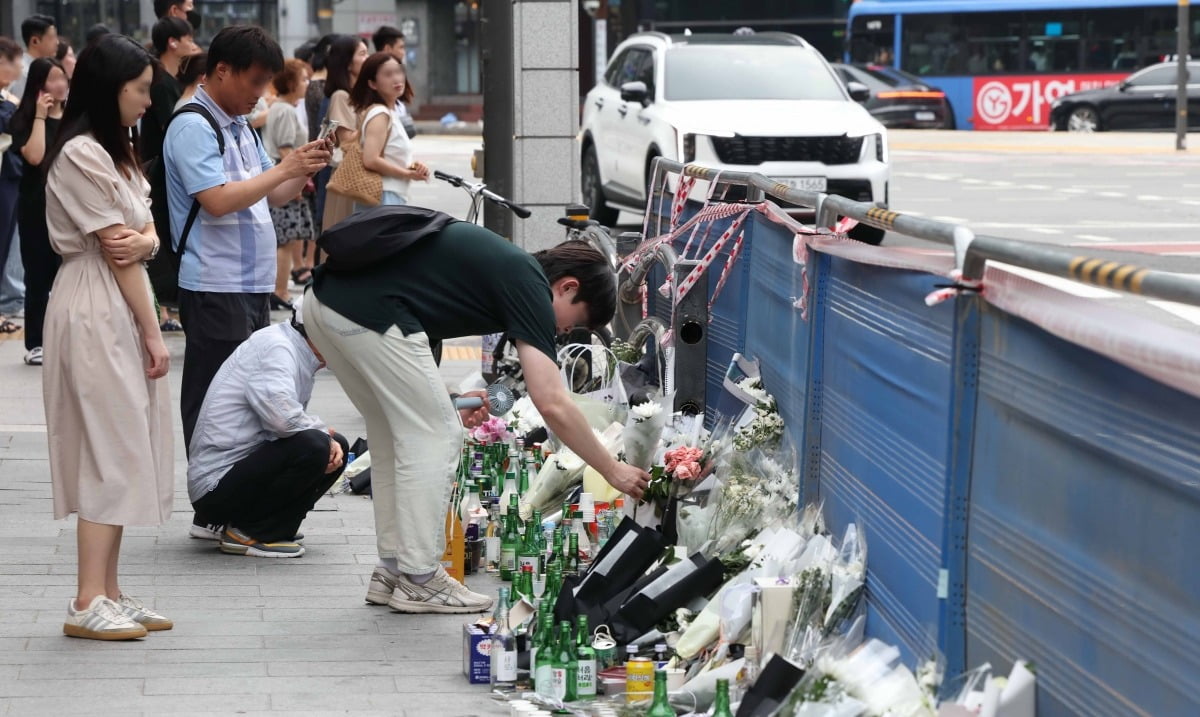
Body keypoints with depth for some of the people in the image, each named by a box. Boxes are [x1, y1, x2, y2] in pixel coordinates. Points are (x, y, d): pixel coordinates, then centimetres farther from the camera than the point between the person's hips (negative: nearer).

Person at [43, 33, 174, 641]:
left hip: (121, 312, 10)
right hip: (95, 313, -10)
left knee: (123, 454, 8)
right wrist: (153, 333, -12)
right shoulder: (80, 155, -15)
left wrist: (143, 240, -13)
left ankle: (107, 594, 12)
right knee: (111, 453, -10)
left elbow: (147, 236, 11)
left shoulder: (114, 151, 16)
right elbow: (114, 253, -15)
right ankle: (88, 604, -8)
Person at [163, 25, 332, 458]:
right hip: (215, 288, -9)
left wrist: (305, 168, 2)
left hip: (254, 284, 9)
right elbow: (217, 200, -23)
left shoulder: (241, 126, 16)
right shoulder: (193, 127, -12)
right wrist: (285, 168, -17)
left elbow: (272, 195, 21)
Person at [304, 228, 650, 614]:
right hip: (369, 310, -10)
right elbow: (552, 404, -8)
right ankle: (419, 581, 8)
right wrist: (613, 470, 0)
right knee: (433, 437, 3)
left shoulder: (504, 264, 23)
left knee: (394, 438, 20)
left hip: (323, 298, 10)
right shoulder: (528, 285, -2)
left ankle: (392, 570, 25)